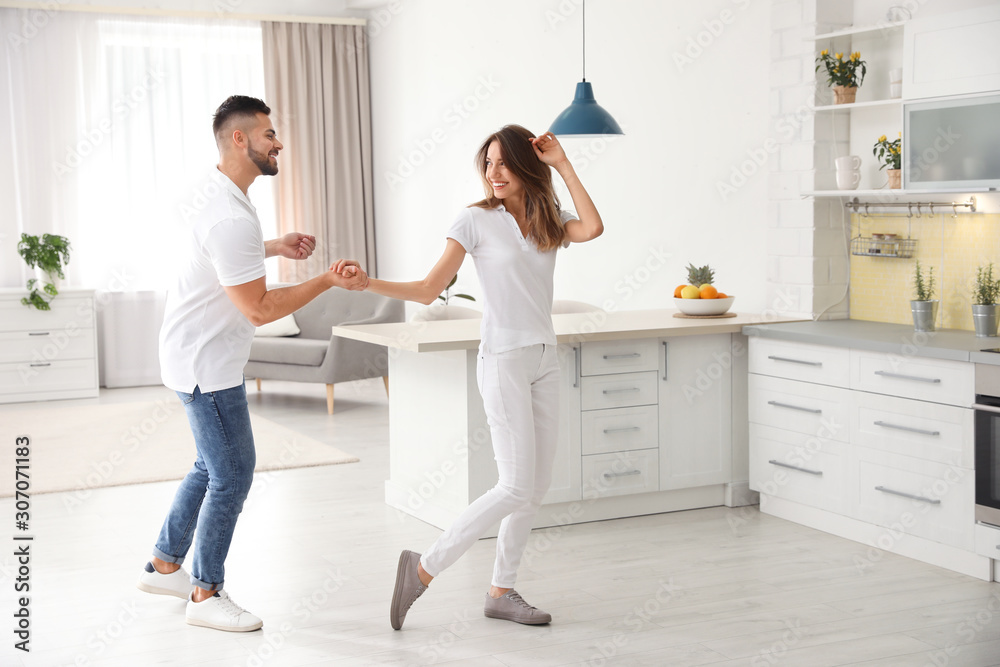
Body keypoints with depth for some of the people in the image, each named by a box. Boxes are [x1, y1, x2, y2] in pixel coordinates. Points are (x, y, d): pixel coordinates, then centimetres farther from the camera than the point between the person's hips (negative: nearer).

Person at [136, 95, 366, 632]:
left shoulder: (215, 192, 7)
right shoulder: (233, 220, -27)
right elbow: (260, 309, -23)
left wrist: (275, 247, 13)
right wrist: (330, 281, -18)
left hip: (201, 355, 11)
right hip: (207, 364, -11)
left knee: (213, 465, 20)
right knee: (233, 473, -3)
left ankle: (163, 565, 33)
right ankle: (206, 594, 9)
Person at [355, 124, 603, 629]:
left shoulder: (548, 222, 9)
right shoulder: (476, 220, -4)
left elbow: (592, 229, -13)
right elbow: (428, 290, -8)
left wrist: (562, 165, -7)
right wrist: (366, 283, -22)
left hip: (545, 360, 6)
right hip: (504, 361, -6)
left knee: (536, 487, 6)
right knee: (516, 487, -11)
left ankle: (501, 592, 17)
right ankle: (424, 568, -1)